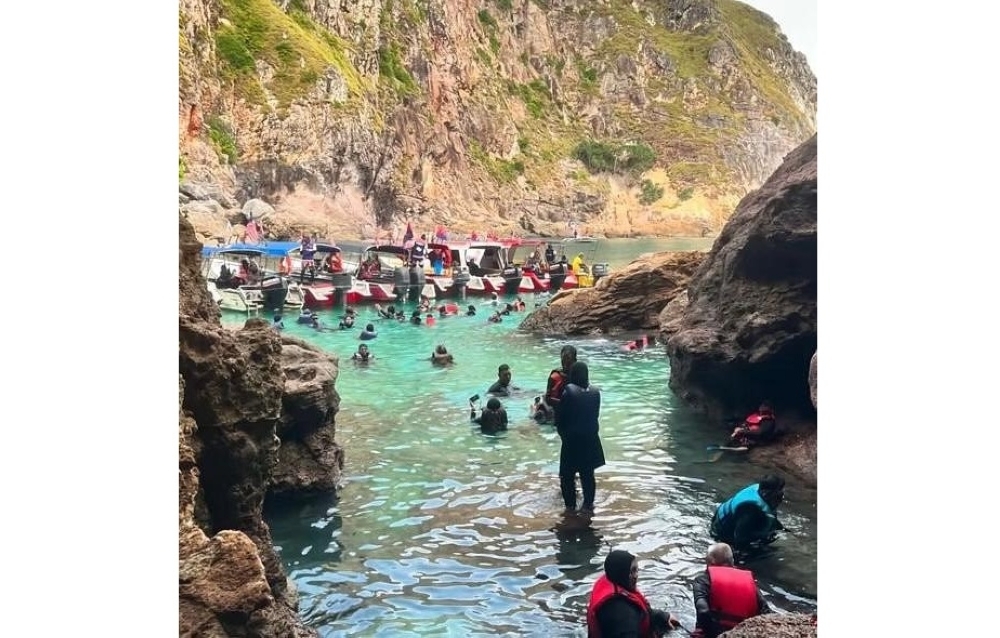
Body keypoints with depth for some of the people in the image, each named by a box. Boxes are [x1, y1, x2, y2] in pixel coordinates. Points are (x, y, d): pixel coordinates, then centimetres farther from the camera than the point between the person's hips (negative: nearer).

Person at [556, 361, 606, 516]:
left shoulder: (568, 391, -15)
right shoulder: (595, 391, -3)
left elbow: (560, 415, -9)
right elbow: (596, 415, 5)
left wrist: (562, 432, 7)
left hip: (572, 439, -4)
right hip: (590, 438, 4)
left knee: (568, 474, 9)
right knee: (588, 474, 14)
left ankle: (570, 506, 12)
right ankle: (588, 506, 19)